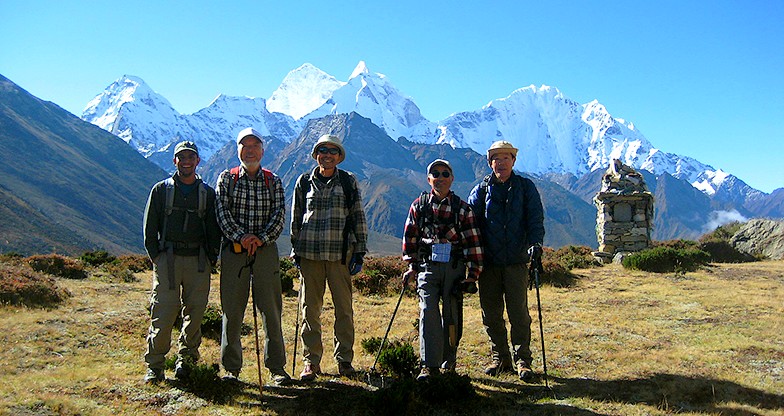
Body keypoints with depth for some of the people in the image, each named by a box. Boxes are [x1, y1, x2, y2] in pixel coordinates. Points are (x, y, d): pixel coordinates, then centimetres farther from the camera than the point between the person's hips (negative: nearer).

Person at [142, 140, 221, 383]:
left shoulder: (208, 193, 12)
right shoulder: (161, 190, 8)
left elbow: (214, 229, 13)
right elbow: (150, 227, 6)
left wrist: (212, 258, 3)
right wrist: (156, 257, -2)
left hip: (198, 260, 2)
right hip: (168, 258, -2)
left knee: (195, 312, 4)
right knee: (163, 313, -6)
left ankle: (186, 359, 19)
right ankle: (154, 365, 4)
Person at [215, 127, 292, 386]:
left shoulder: (273, 182, 9)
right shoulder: (226, 178, 8)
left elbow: (279, 215, 0)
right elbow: (222, 212, -4)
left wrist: (262, 238, -16)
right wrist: (241, 236, -18)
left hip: (266, 250, 0)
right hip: (233, 250, 0)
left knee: (272, 311, 2)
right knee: (232, 311, 4)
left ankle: (276, 367, 11)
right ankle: (231, 368, 16)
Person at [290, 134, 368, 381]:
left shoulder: (348, 182, 7)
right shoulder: (304, 182, 11)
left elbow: (359, 218, 8)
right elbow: (296, 219, 16)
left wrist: (359, 252, 3)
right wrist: (295, 250, 11)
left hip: (340, 253, -1)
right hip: (309, 253, 1)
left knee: (344, 308, 3)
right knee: (310, 308, 4)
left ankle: (344, 359, 16)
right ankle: (311, 361, 14)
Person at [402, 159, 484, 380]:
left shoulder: (463, 208, 2)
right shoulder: (418, 206, 5)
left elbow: (473, 242, 2)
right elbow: (410, 237, 12)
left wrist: (473, 275, -1)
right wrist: (412, 266, 9)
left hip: (454, 268, 0)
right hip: (427, 267, 0)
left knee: (452, 316, 4)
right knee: (428, 312, -11)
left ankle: (448, 362, 22)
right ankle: (430, 365, -8)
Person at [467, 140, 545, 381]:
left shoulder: (525, 187, 6)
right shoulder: (482, 190, 7)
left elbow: (535, 219, 2)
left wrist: (535, 243, -17)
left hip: (516, 262, -1)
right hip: (488, 263, 2)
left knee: (519, 313, 0)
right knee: (491, 314, 8)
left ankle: (522, 361, 12)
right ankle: (500, 359, 22)